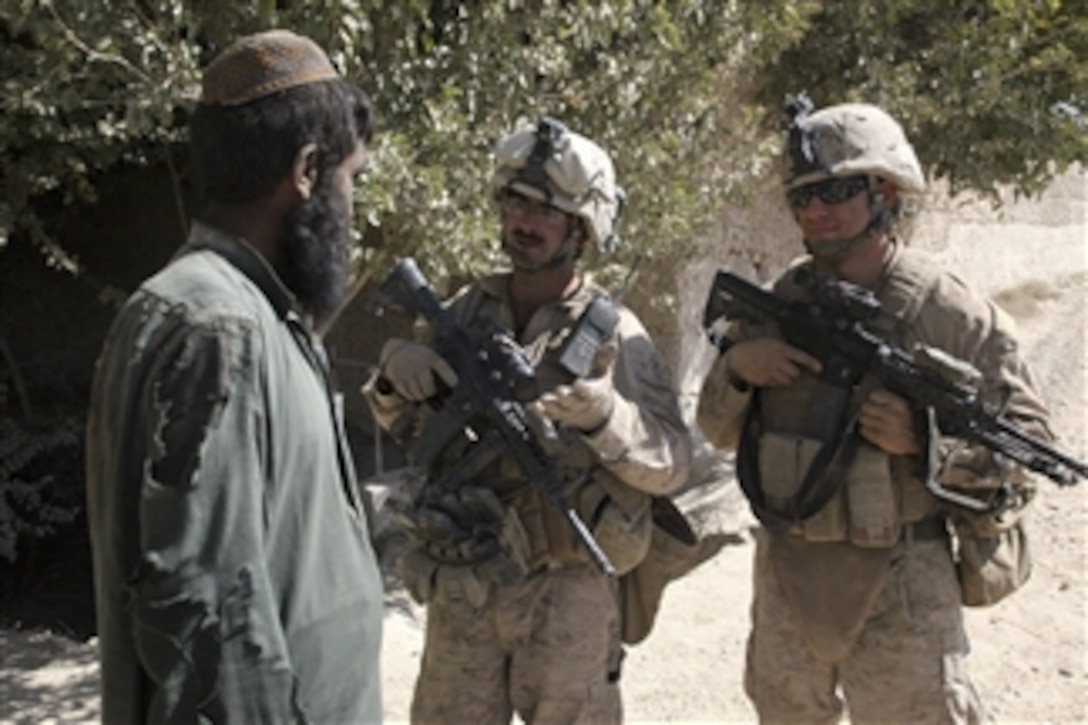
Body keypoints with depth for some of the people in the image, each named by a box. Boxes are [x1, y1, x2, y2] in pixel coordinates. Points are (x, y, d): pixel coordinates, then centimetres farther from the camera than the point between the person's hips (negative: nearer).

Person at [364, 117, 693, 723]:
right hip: (460, 589, 4)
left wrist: (607, 417, -30)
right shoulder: (467, 311, 3)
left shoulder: (613, 334, -9)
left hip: (566, 595, -4)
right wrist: (396, 368, -10)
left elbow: (674, 462, -12)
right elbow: (396, 421, 12)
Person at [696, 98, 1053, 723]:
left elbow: (1029, 442, -8)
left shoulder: (954, 314, -11)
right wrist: (735, 366, -14)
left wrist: (925, 440, -24)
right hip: (786, 580, 5)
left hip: (896, 591, -4)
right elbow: (719, 431, 6)